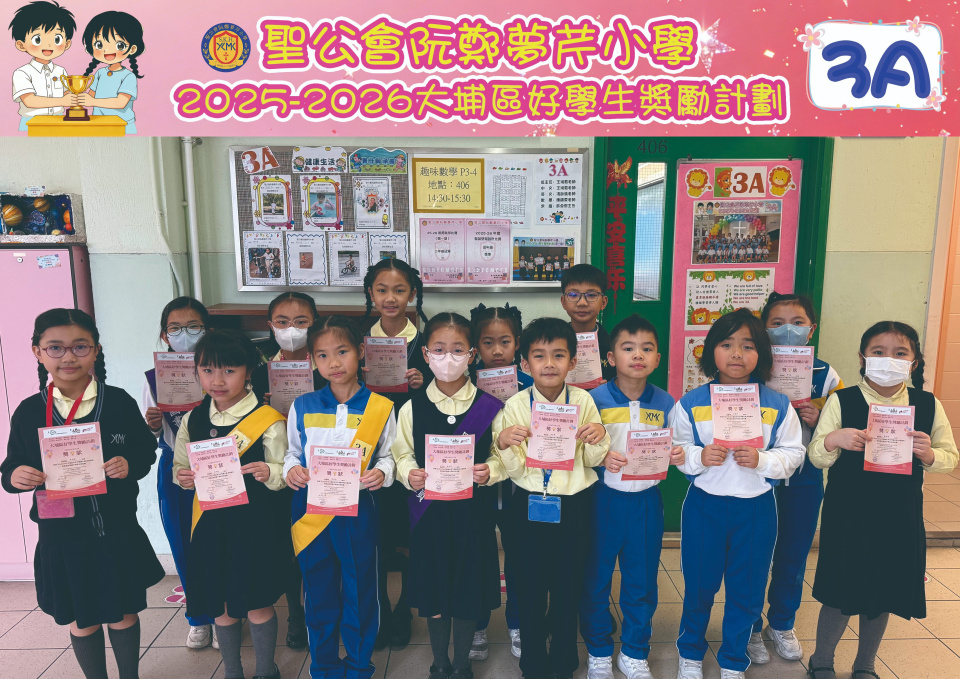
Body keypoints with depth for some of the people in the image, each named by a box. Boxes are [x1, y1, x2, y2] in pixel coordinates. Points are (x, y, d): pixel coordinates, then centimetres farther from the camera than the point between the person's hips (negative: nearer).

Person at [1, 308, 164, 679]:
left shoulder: (119, 402, -6)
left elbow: (146, 449, 1)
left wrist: (129, 464, -20)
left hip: (117, 528, 0)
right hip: (62, 533, 1)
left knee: (123, 613, 14)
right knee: (81, 621, 16)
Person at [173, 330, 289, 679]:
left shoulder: (267, 420, -10)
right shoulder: (192, 419, 4)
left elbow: (285, 472, -7)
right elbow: (180, 465, 14)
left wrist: (269, 472, -28)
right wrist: (183, 476, -7)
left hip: (255, 524, -4)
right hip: (210, 523, 4)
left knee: (258, 605, 6)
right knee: (221, 606, 16)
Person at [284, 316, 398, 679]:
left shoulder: (380, 407, -3)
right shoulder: (302, 406, 1)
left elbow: (387, 454, 4)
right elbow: (292, 451, 11)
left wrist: (382, 472, -17)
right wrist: (291, 469, -10)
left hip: (358, 511, -1)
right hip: (311, 511, 2)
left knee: (360, 590, 10)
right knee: (319, 592, 14)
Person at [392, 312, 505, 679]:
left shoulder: (489, 407, -5)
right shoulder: (412, 408, -3)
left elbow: (502, 456, -1)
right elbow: (402, 454, 1)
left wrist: (490, 470, -20)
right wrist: (410, 474, -18)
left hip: (472, 511, 0)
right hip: (429, 510, 1)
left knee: (469, 591, 12)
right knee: (433, 591, 13)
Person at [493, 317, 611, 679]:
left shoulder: (583, 401, -6)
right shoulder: (515, 405, -7)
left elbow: (592, 461, 2)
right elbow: (515, 470, -7)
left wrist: (598, 438, -18)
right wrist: (503, 443, -26)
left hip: (574, 504, 1)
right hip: (529, 506, 0)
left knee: (568, 584, 14)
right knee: (530, 585, 12)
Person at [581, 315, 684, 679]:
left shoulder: (665, 402, 1)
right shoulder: (595, 399, -8)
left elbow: (671, 451, 9)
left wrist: (678, 456, -12)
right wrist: (601, 459, -25)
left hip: (646, 501, 2)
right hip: (603, 499, -2)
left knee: (642, 581, 13)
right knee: (595, 579, 9)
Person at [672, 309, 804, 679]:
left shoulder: (778, 406, -4)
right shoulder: (690, 404, -7)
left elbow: (793, 454, 0)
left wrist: (761, 460, -18)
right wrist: (699, 457, -21)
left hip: (756, 508, 1)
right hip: (704, 505, -1)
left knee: (747, 591, 14)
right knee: (698, 585, 13)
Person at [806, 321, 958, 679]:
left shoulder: (929, 406, -2)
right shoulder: (841, 401, -9)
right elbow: (817, 457, -7)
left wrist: (928, 454, -18)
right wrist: (833, 439, -29)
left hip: (900, 516, 3)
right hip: (848, 512, -3)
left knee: (883, 595, 17)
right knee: (841, 594, 7)